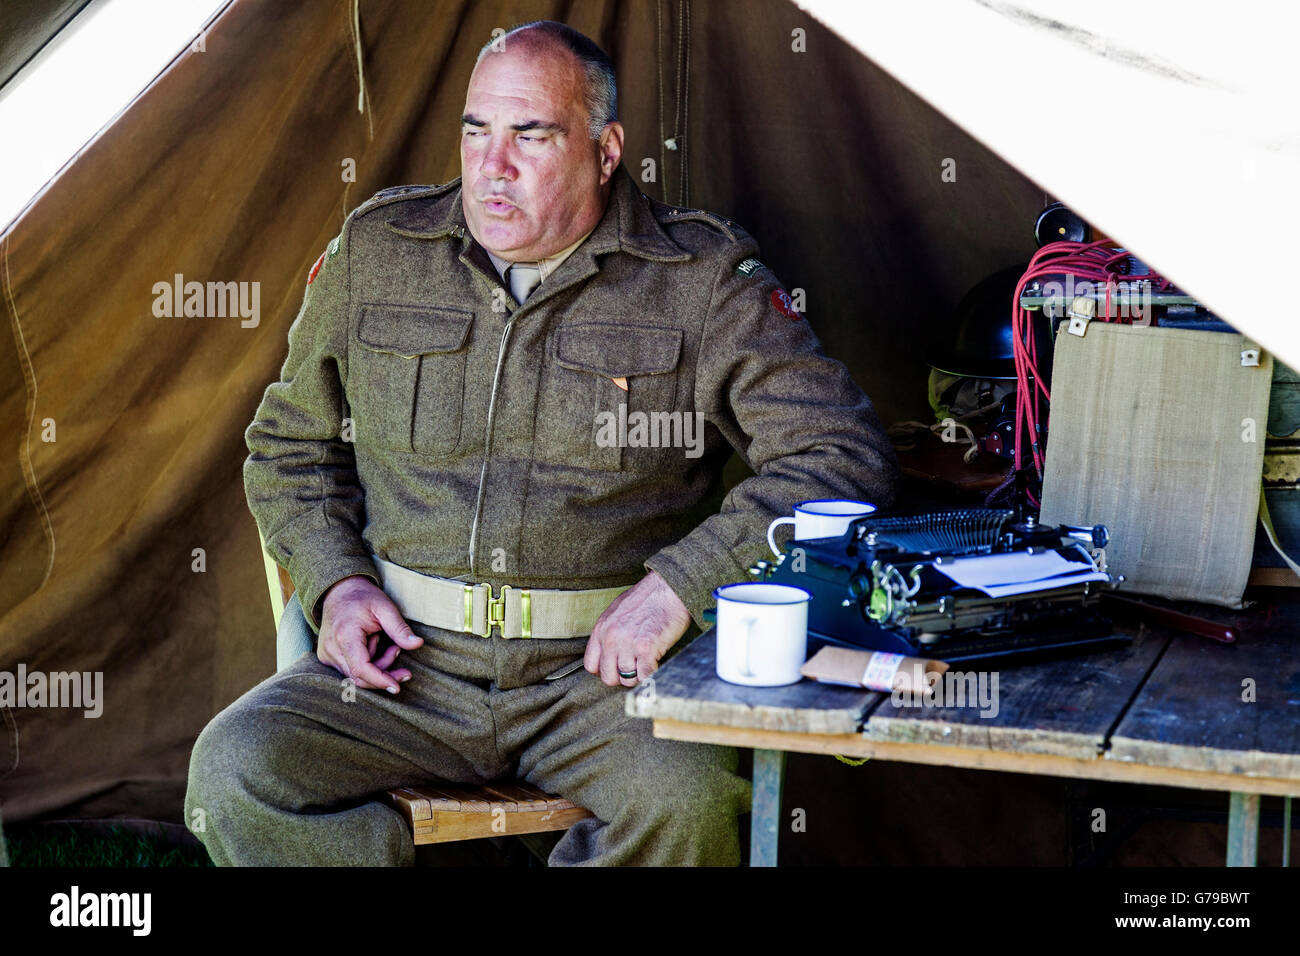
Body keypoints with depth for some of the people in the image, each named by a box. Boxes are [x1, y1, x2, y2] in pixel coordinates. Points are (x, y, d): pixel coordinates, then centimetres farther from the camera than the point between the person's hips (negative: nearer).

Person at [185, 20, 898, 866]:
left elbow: (846, 454, -6)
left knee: (687, 802, -33)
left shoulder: (705, 277, -2)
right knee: (236, 773, -23)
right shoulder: (377, 249, 8)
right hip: (404, 663, 3)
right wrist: (336, 581, 1)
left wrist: (679, 583, -15)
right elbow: (292, 444, 20)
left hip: (604, 669, -2)